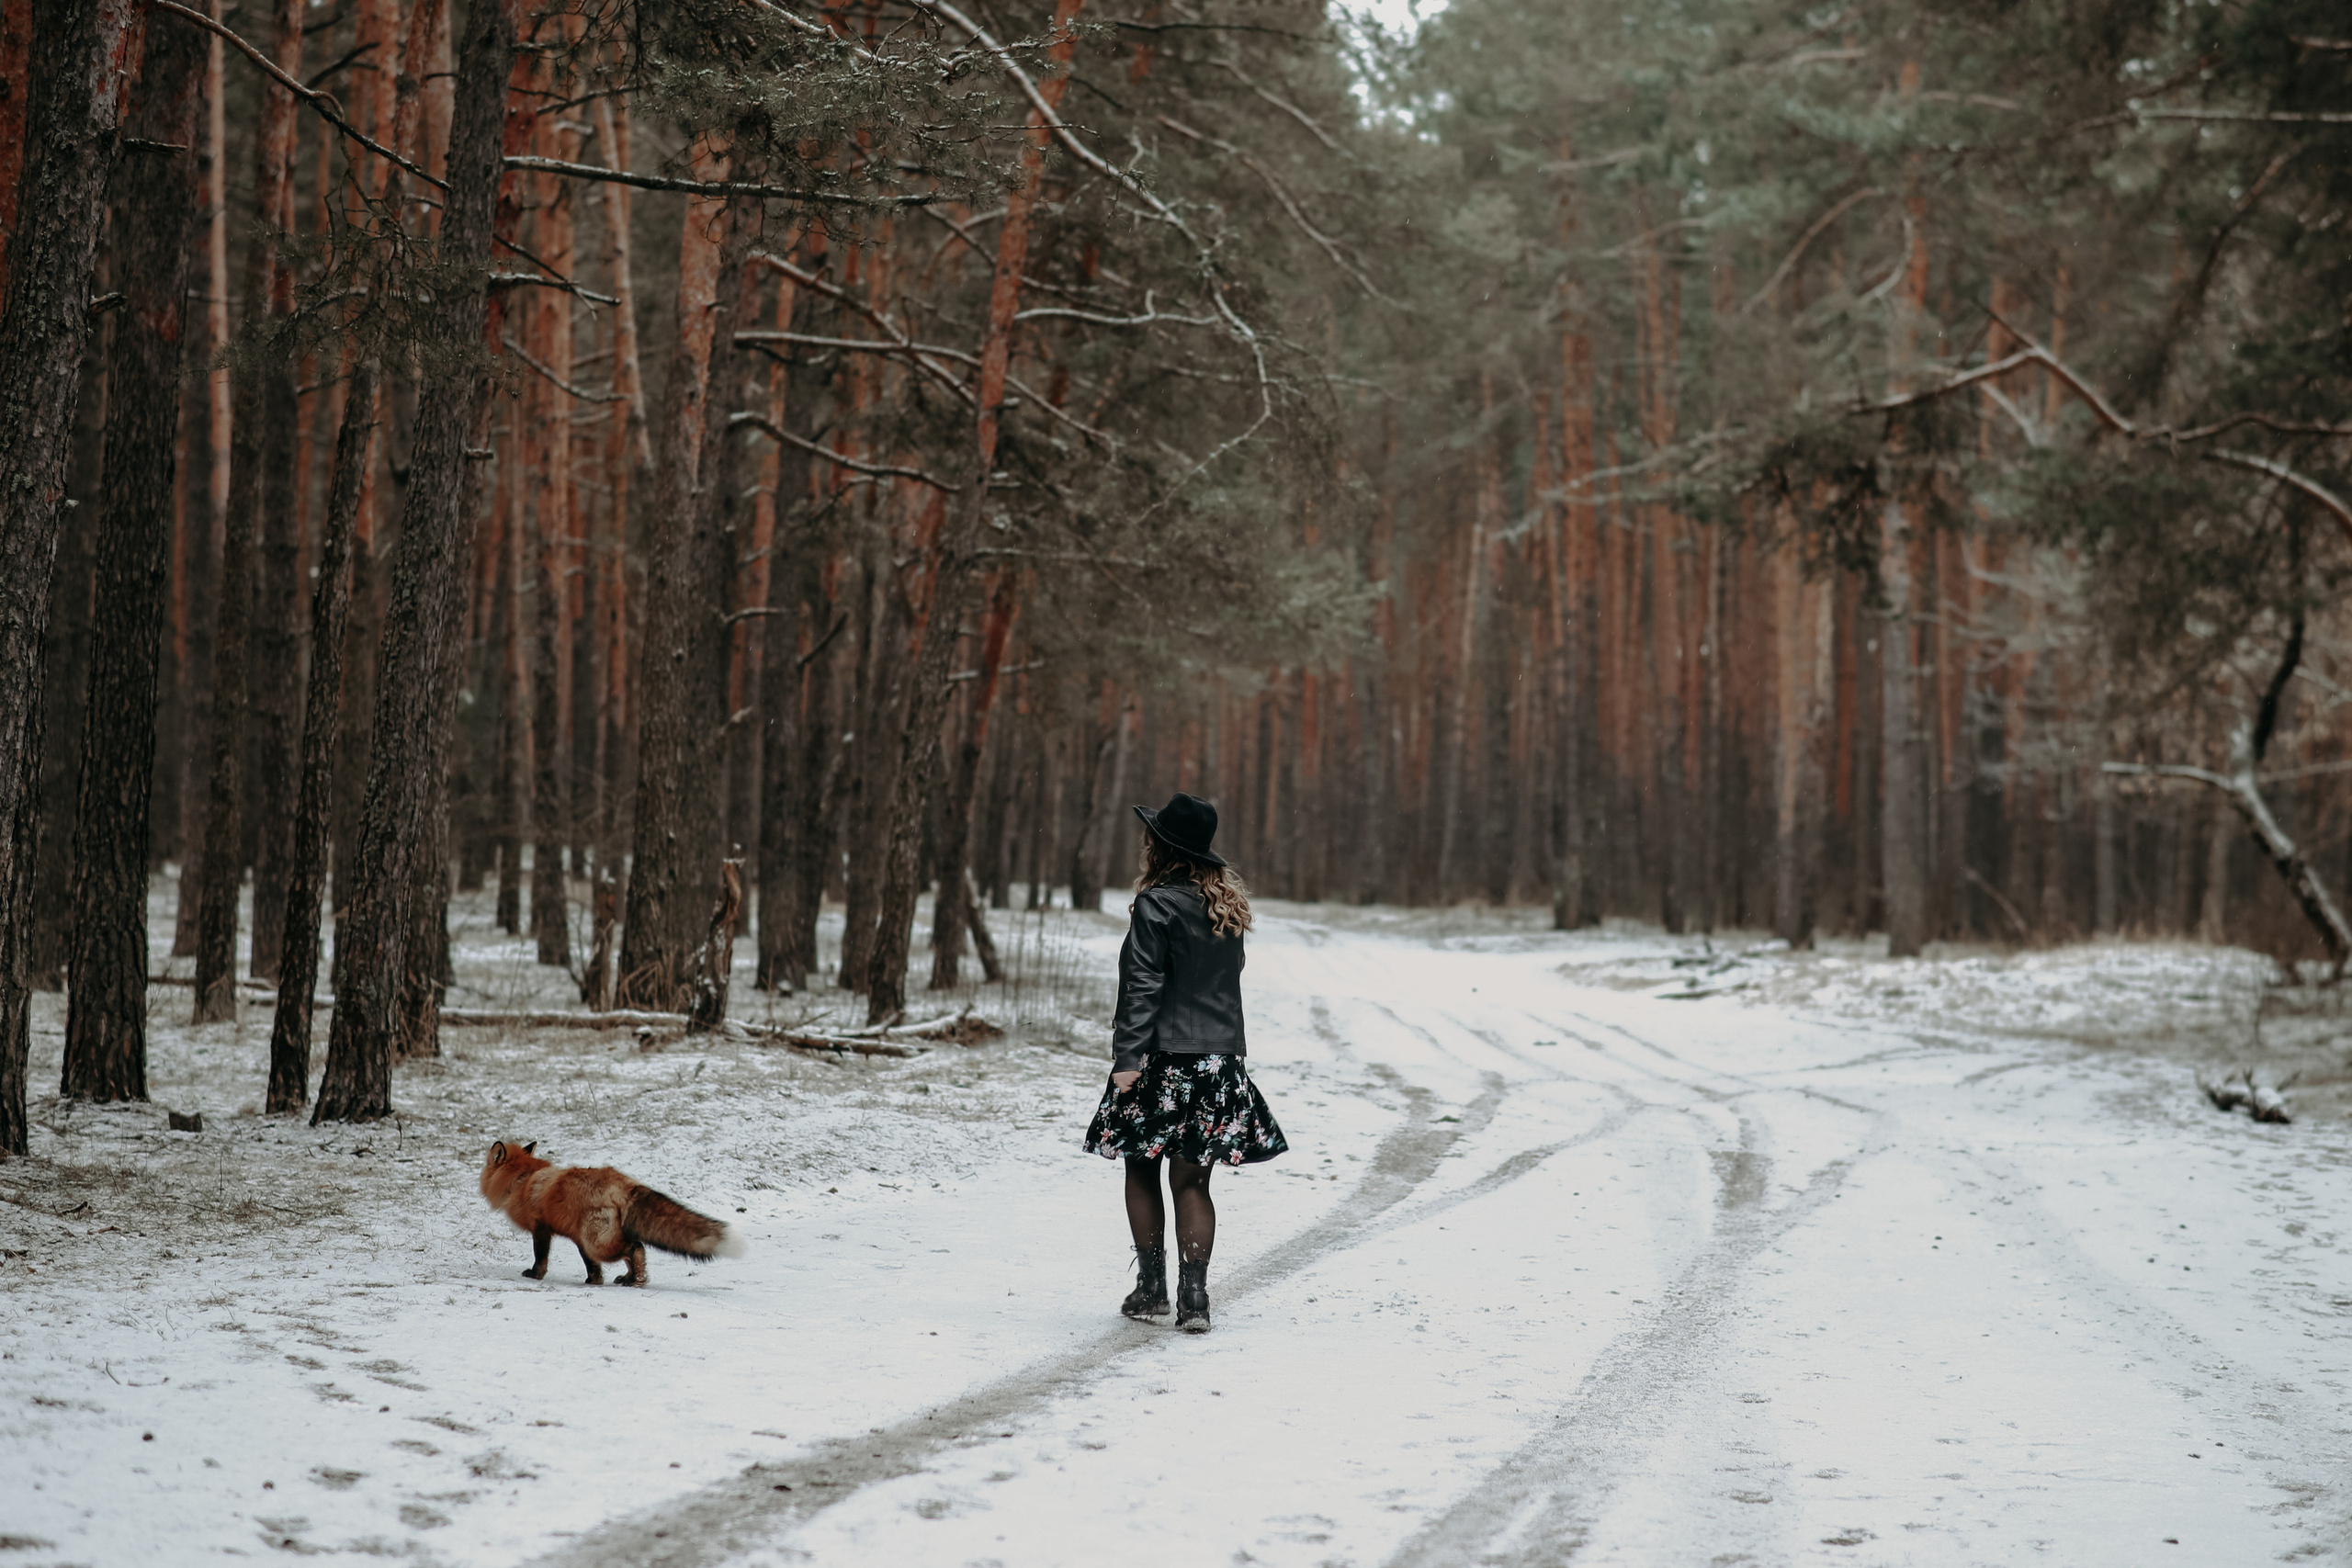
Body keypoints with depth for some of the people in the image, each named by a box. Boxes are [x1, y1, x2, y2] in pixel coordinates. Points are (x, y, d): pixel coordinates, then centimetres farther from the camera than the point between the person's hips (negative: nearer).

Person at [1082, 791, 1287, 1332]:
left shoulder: (1156, 906, -12)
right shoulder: (1228, 903, 9)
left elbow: (1143, 986, -15)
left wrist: (1127, 1057, -15)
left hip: (1165, 1058, -5)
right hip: (1222, 1055, 5)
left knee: (1142, 1171, 11)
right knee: (1192, 1182, 6)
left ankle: (1151, 1287, 11)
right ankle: (1194, 1297, -1)